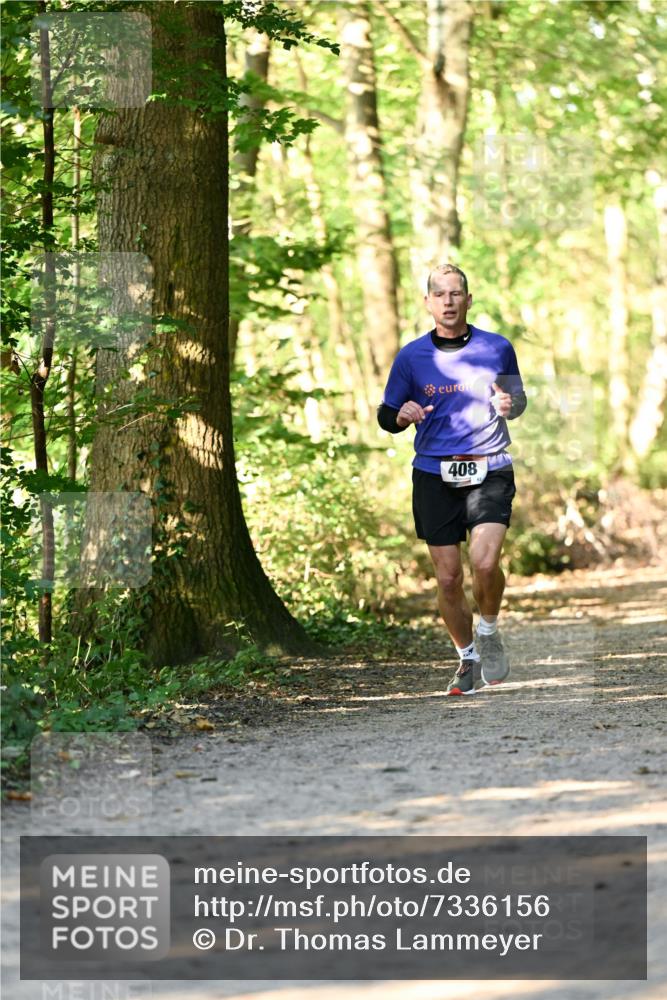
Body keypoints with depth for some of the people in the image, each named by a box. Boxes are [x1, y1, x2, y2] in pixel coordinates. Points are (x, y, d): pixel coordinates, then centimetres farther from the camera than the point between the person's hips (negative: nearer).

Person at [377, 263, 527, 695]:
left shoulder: (498, 348, 3)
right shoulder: (411, 357, 4)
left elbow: (518, 398, 18)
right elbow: (386, 415, 11)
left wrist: (510, 405, -6)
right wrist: (403, 416, -12)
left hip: (490, 471, -1)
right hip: (434, 476, 1)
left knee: (485, 561, -21)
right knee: (448, 577, 2)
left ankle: (489, 631, 8)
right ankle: (468, 659, 22)